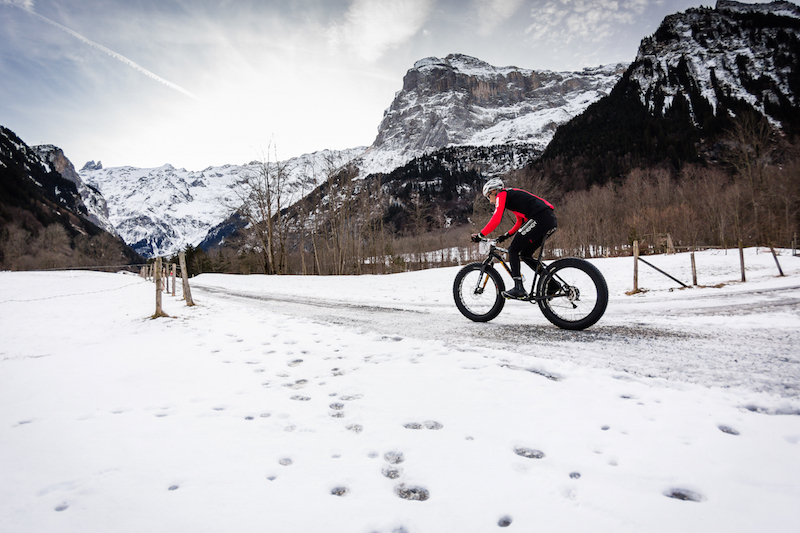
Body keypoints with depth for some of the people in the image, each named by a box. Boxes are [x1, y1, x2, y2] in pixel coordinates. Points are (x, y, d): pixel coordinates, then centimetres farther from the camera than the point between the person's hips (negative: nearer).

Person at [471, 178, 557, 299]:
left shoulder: (501, 195, 3)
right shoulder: (512, 195, 30)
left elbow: (496, 220, -10)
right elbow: (521, 221, 32)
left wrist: (480, 235, -4)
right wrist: (507, 235, 26)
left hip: (539, 218, -9)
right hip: (551, 221, 9)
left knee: (513, 250, -3)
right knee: (525, 254, 16)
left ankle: (518, 288, -8)